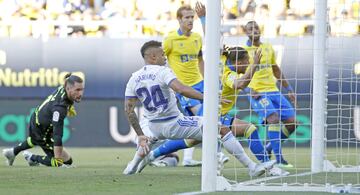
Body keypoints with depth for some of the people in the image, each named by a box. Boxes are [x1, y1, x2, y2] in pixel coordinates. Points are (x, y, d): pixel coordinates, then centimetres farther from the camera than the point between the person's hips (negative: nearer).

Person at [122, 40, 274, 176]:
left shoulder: (134, 79, 3)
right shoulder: (162, 72, -15)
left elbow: (129, 110, 3)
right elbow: (180, 89, -33)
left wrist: (140, 135, 8)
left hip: (154, 126, 7)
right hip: (174, 124, -7)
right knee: (222, 129, -6)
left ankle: (132, 166, 44)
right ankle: (252, 167, -11)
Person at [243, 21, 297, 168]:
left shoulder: (268, 48, 16)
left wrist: (288, 89, 22)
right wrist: (249, 89, -21)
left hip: (273, 90, 6)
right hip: (257, 93, -6)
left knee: (291, 122, -3)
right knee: (274, 119, -26)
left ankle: (270, 147, 16)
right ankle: (278, 159, -22)